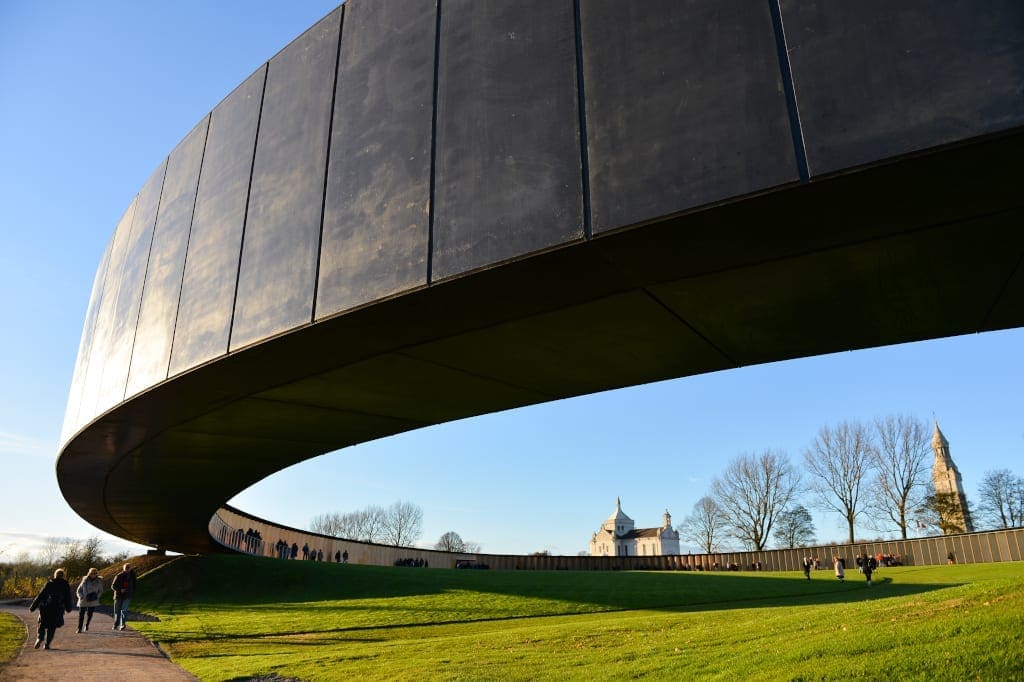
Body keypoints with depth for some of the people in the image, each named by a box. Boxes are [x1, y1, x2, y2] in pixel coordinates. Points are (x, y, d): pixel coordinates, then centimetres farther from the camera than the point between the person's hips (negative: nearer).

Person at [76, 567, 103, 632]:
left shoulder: (98, 581, 0)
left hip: (93, 601, 1)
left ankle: (86, 625, 30)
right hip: (83, 600, -1)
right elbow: (78, 591, 4)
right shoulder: (85, 580, -2)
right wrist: (81, 596, -13)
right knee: (81, 614, -3)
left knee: (89, 614, 4)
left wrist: (96, 596, -7)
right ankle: (79, 628, 9)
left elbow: (100, 591, 11)